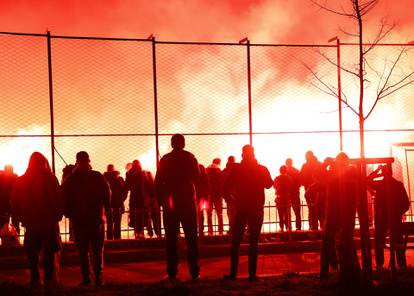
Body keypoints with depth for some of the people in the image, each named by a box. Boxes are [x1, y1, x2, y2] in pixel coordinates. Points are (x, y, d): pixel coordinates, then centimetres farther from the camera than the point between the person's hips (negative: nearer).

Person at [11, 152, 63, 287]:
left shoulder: (20, 181, 1)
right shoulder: (50, 179, -11)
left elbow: (14, 204, 5)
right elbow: (59, 200, -12)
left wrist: (23, 218, 13)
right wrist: (57, 216, 0)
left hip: (31, 224, 3)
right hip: (50, 222, -3)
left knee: (32, 252, 14)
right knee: (50, 251, 6)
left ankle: (35, 279, 16)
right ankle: (49, 279, 4)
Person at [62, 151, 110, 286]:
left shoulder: (70, 179, -2)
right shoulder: (97, 176, -5)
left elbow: (65, 199, 0)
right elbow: (107, 194, -5)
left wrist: (69, 213, 11)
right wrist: (104, 208, 10)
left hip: (78, 219, 0)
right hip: (97, 218, 0)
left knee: (83, 250, 6)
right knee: (98, 249, 7)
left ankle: (86, 277, 2)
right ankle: (98, 277, 3)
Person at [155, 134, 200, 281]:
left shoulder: (165, 159, 1)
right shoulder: (190, 157, -1)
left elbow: (158, 182, 0)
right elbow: (197, 178, 1)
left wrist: (162, 201, 8)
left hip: (170, 203, 0)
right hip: (188, 202, 0)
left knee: (171, 239, 4)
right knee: (191, 238, 5)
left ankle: (172, 272, 2)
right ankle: (194, 271, 0)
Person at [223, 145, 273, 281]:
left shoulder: (236, 169, -5)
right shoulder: (262, 169, -3)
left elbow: (226, 188, -6)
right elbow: (269, 184, 11)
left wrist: (232, 198, 10)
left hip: (241, 208, 0)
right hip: (257, 209, 1)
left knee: (235, 242, 8)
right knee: (253, 242, 4)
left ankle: (233, 273, 4)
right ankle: (252, 274, -1)